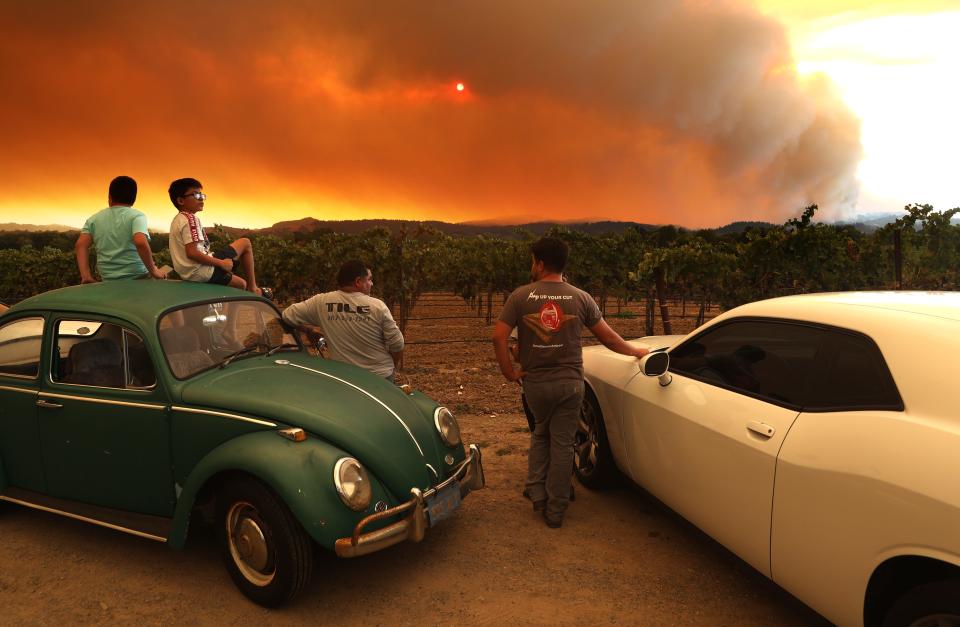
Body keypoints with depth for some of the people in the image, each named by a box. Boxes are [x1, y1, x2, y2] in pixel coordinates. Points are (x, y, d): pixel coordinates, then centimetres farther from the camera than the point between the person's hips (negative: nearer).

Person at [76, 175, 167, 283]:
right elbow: (141, 243, -20)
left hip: (109, 282, 4)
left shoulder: (94, 219, 11)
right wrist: (153, 271, -11)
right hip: (137, 279, -4)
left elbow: (81, 245, 1)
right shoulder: (137, 216, -4)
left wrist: (86, 276, -1)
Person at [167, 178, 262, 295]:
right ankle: (252, 288, 5)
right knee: (245, 243, 1)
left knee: (242, 285, 25)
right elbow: (192, 253, -24)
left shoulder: (178, 219, 18)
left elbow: (188, 252, 18)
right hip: (204, 271, -10)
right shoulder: (191, 219, -13)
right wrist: (221, 263, -17)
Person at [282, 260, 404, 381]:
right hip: (381, 376, -2)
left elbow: (288, 315, 2)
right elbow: (397, 344, -10)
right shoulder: (377, 306, -13)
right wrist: (392, 367, 9)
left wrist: (309, 329, 18)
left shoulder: (321, 302, -7)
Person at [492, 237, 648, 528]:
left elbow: (499, 336, -14)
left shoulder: (521, 296, -7)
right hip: (570, 383, 0)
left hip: (535, 382, 0)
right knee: (562, 444, 8)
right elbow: (607, 336, 3)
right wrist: (636, 351, 19)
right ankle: (555, 511, 15)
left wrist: (510, 372, -3)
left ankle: (536, 491, 17)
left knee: (540, 434, 24)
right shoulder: (580, 298, -3)